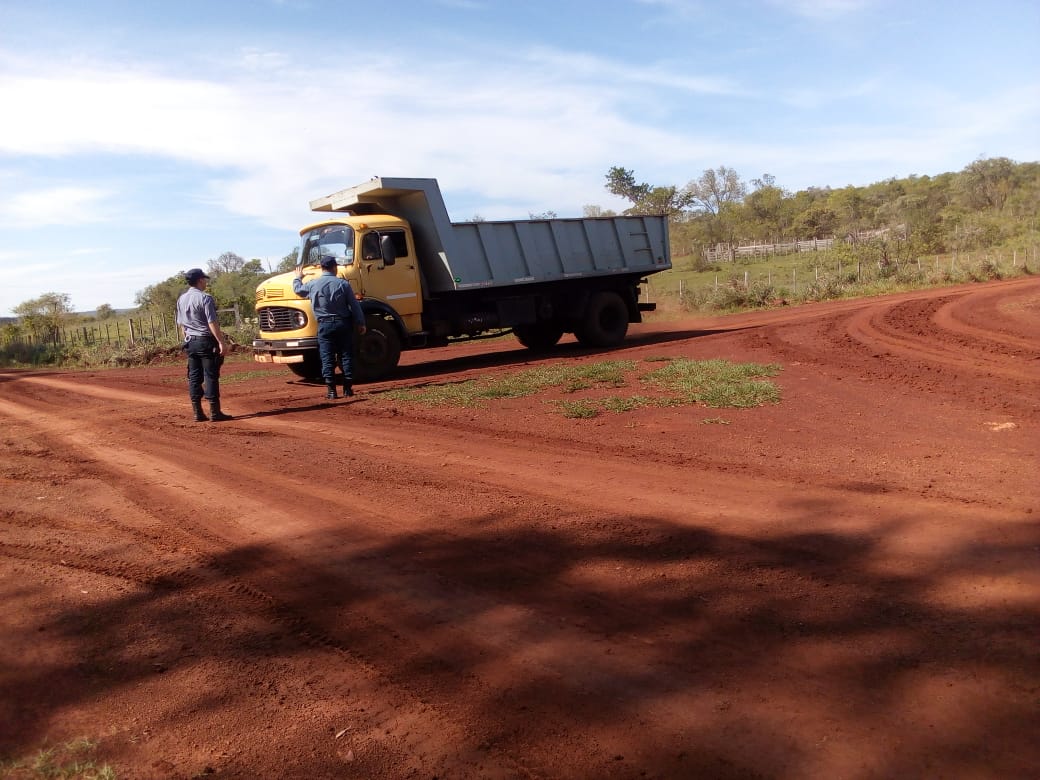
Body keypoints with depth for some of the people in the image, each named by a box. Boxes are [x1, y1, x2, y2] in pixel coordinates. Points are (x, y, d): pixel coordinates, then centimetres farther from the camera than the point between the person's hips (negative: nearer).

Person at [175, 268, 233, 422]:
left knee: (194, 377, 8)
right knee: (211, 376, -5)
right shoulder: (205, 298, -12)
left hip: (190, 342, 7)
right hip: (206, 341, -7)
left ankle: (197, 412, 9)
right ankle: (215, 412, -5)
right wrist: (222, 342, -17)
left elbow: (181, 324, 15)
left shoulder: (181, 299, 11)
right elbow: (212, 323, -17)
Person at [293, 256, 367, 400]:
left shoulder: (313, 284, 0)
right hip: (343, 323, 0)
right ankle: (348, 389, 8)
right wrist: (360, 324, 6)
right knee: (346, 356, 7)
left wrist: (298, 278, 41)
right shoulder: (343, 284, -3)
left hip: (325, 325, 0)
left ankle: (331, 390, 0)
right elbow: (355, 306, -3)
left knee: (327, 358, 3)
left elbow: (298, 289, 21)